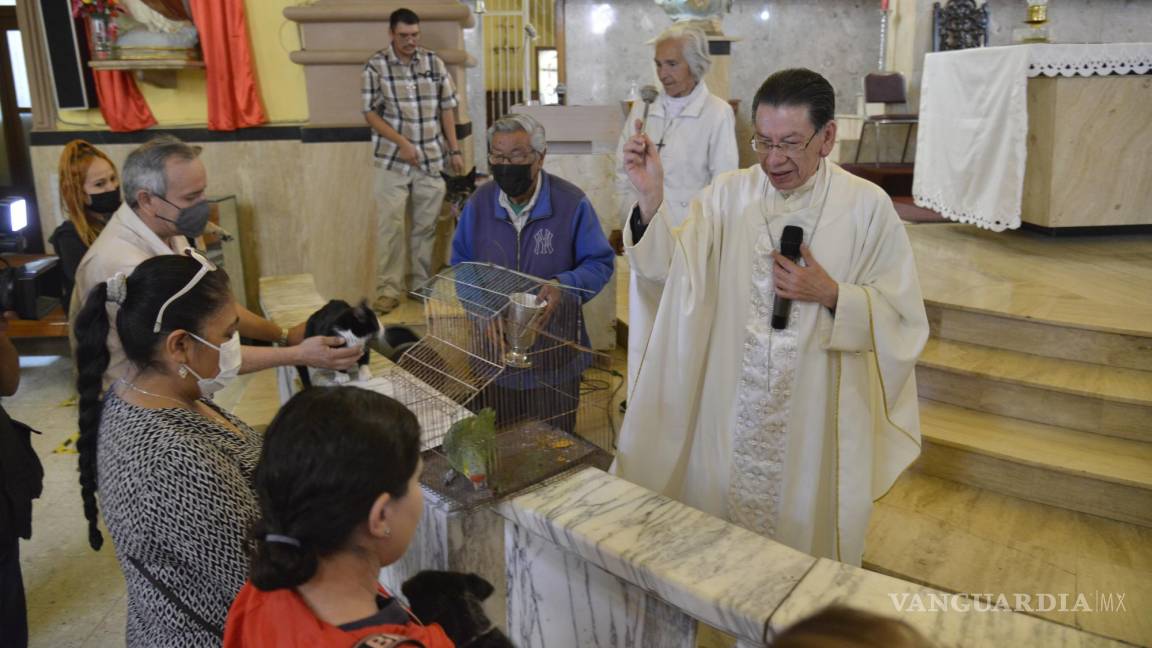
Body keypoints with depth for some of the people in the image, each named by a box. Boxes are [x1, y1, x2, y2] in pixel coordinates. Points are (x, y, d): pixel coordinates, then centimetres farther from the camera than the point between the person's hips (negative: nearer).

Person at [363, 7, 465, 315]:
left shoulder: (434, 62, 4)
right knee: (390, 225, -3)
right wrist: (402, 142, -14)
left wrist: (454, 150, 4)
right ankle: (389, 289, 5)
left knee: (426, 225, 9)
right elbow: (371, 113, -5)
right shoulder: (376, 66, -4)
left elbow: (447, 109, 8)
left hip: (432, 159, 3)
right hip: (393, 160, -3)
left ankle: (422, 285, 21)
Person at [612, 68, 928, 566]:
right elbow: (666, 267, -12)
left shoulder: (867, 207, -8)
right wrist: (650, 198, -25)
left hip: (818, 413, -1)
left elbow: (902, 318, -5)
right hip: (733, 410, 2)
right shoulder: (729, 194, -2)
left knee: (807, 528, 16)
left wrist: (831, 295, -20)